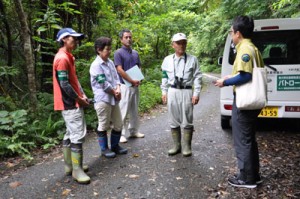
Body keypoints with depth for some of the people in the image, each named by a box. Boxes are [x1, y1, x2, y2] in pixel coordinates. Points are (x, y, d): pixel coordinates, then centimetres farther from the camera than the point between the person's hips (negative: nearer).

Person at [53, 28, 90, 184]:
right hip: (70, 104, -10)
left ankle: (69, 165, 26)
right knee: (78, 135, -7)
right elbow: (64, 85, -22)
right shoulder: (62, 58, -17)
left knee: (70, 134, 15)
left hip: (72, 103, 10)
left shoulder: (68, 57, 15)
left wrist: (83, 95, 8)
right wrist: (79, 99, -13)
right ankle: (77, 170, 3)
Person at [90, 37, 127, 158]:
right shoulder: (96, 65, -15)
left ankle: (115, 146, 30)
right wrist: (114, 92, -6)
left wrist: (118, 89, -8)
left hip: (114, 98, 8)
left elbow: (116, 77, 10)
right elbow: (103, 84, -17)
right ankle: (104, 148, 20)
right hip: (103, 99, -8)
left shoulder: (110, 62, 11)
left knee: (118, 124, 14)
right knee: (103, 126, 5)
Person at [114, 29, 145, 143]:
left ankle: (134, 131, 25)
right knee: (123, 111, -4)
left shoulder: (135, 53, 13)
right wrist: (132, 81, -14)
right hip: (125, 85, -7)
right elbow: (120, 70, -15)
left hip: (135, 85, 7)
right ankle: (121, 134, 5)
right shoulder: (119, 53, -8)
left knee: (134, 110, 14)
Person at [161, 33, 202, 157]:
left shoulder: (193, 59, 2)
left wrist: (196, 93, -7)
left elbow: (197, 77, 0)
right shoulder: (167, 60, 9)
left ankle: (187, 147, 12)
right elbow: (165, 78, 13)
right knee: (174, 121, 8)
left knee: (187, 121, 1)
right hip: (172, 92, 3)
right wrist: (164, 92, 9)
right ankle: (176, 146, 20)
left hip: (186, 92, -2)